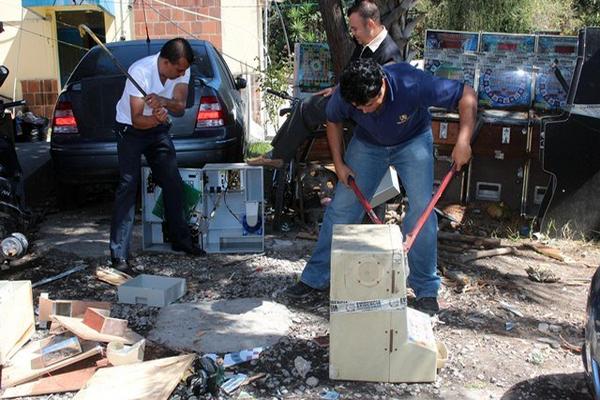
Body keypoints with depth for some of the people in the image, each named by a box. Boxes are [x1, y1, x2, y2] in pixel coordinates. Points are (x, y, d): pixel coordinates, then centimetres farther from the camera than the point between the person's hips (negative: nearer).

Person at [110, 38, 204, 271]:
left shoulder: (182, 70, -14)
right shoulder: (140, 71, -30)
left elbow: (180, 107, -21)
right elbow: (137, 119, -30)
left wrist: (161, 101, -41)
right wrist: (156, 119, -50)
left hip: (158, 130, 6)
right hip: (131, 129, -5)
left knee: (174, 184, 6)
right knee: (128, 186, -14)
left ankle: (180, 239, 22)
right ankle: (119, 254, -12)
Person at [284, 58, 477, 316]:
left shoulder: (412, 84, -38)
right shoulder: (344, 96, -29)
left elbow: (468, 96, -28)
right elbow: (333, 121, -4)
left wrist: (463, 142, -39)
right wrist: (339, 163, -9)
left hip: (412, 141, -2)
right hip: (368, 143, 2)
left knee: (421, 209, -15)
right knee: (341, 207, -3)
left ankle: (426, 289, 0)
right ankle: (315, 278, 9)